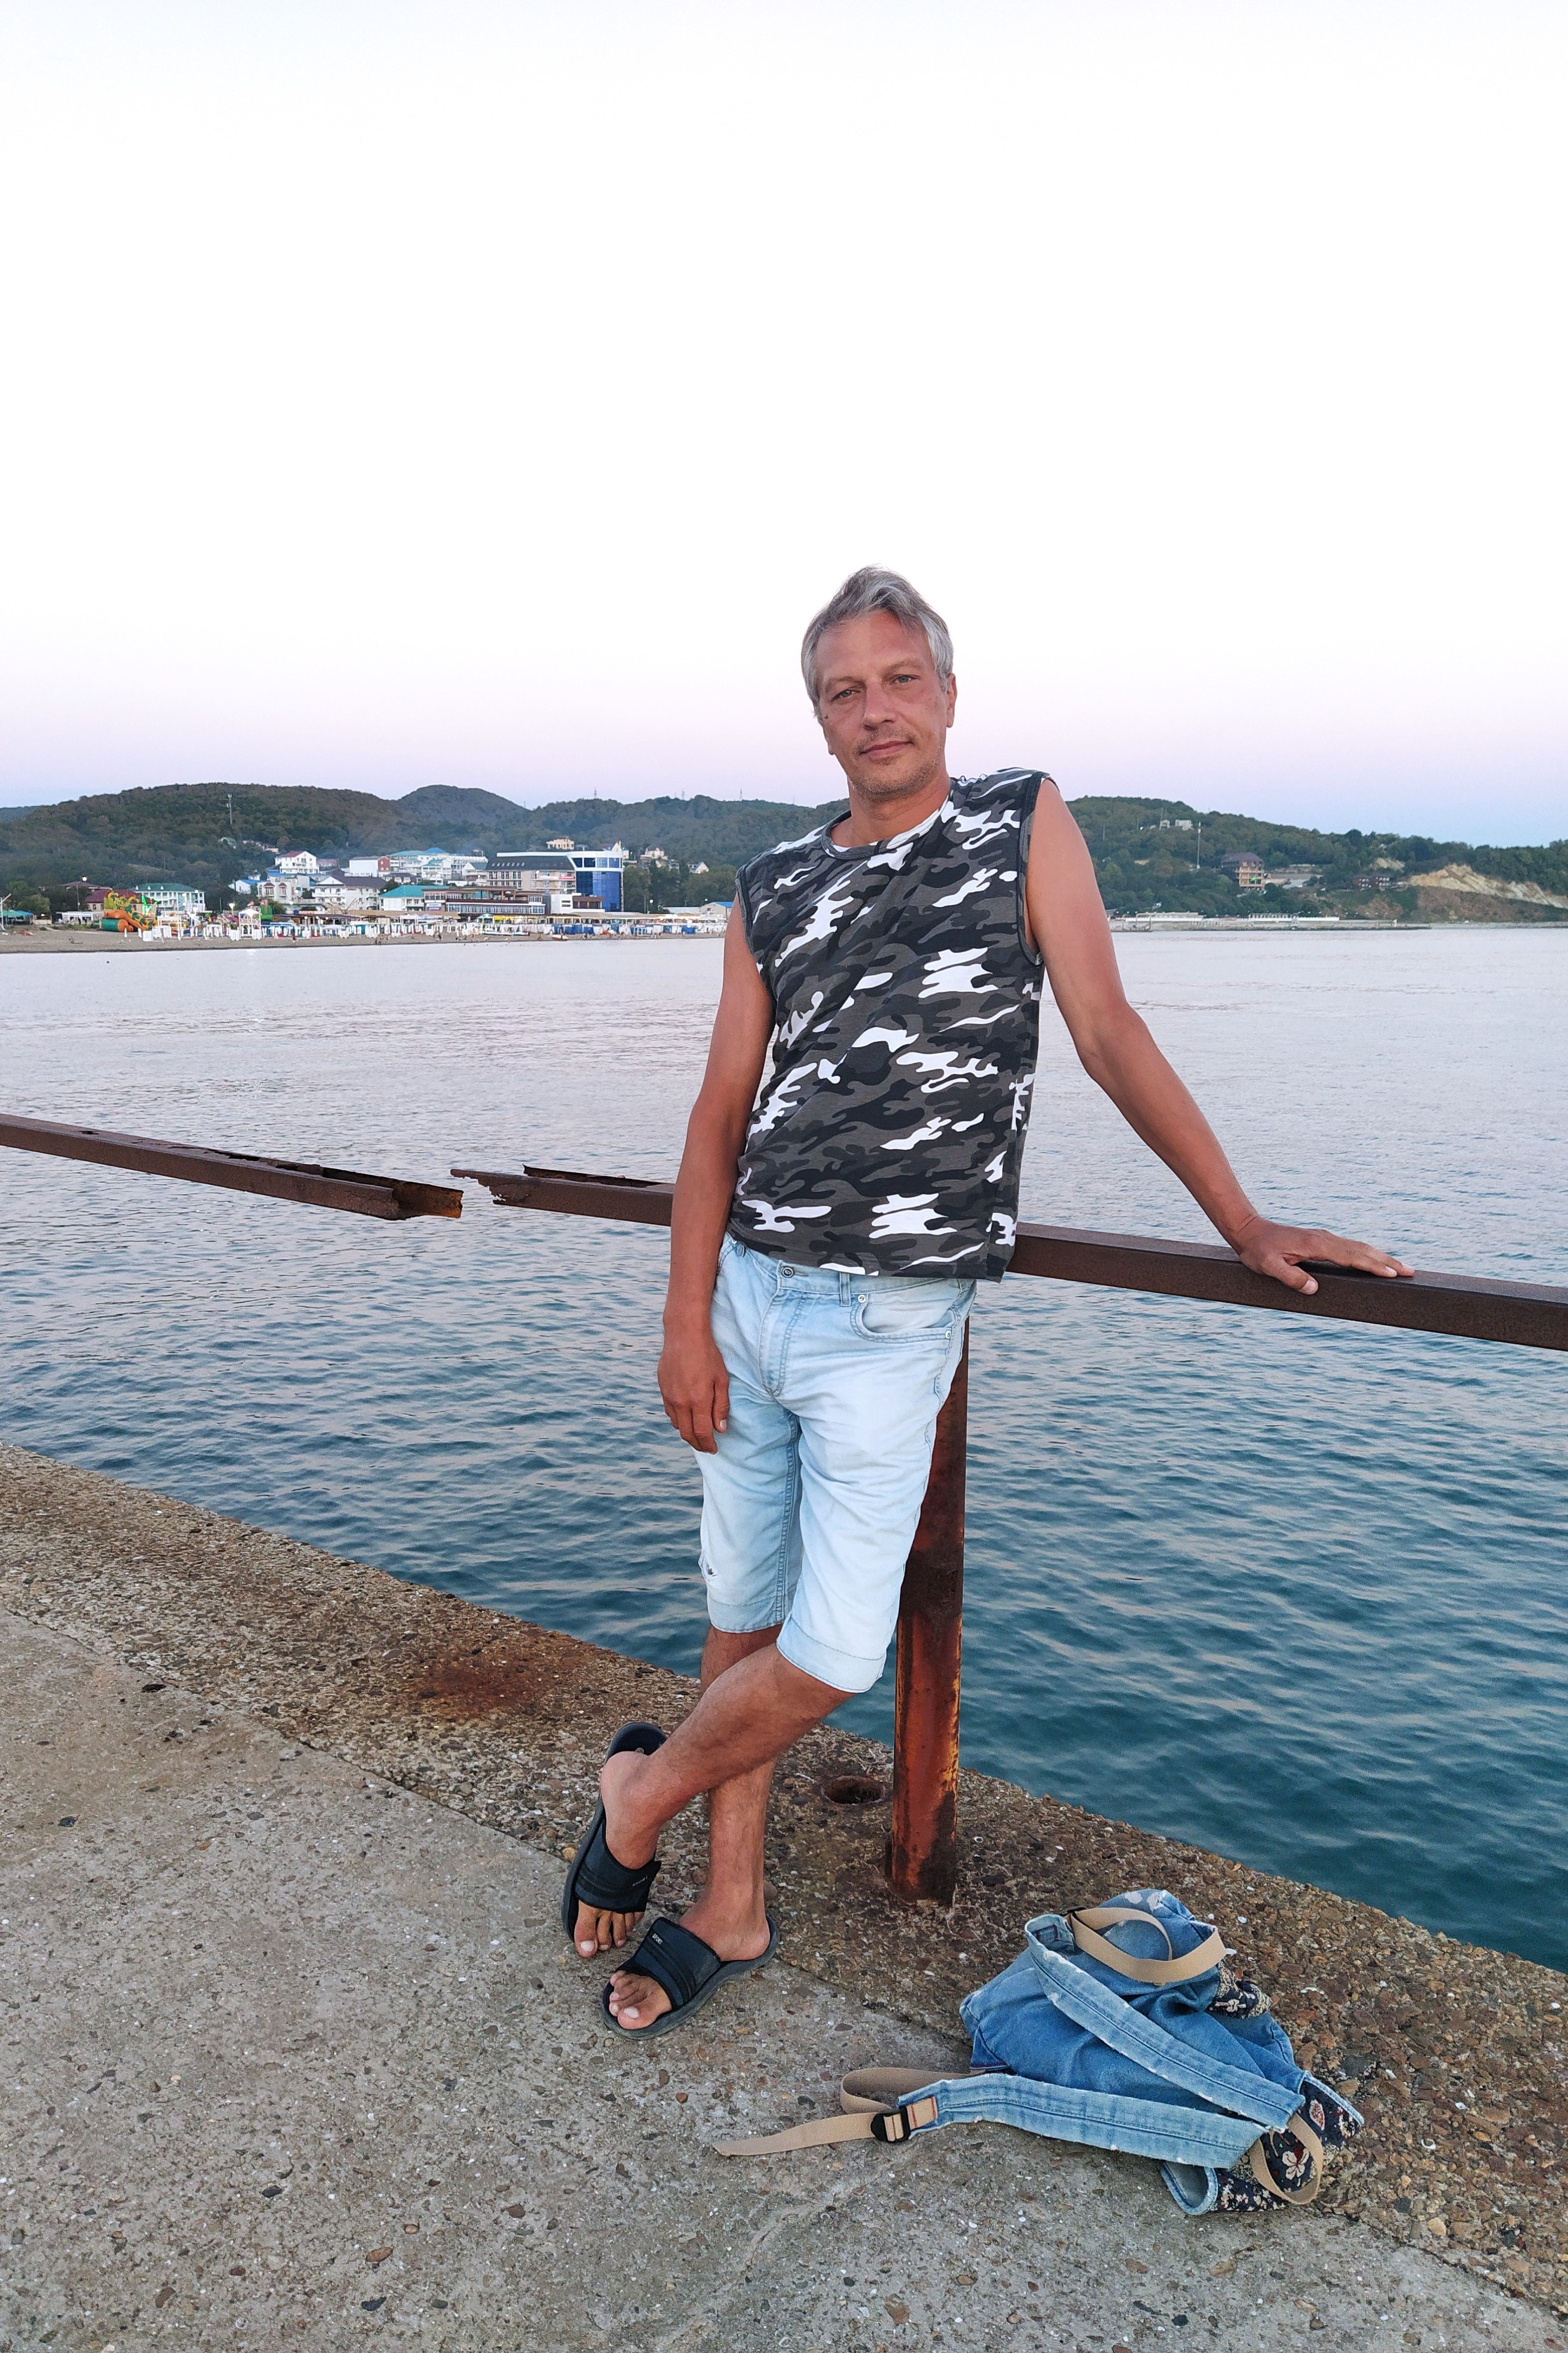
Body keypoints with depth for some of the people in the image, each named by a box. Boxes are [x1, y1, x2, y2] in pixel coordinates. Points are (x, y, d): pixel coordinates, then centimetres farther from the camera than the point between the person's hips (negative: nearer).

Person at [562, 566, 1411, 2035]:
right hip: (747, 1297, 3)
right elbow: (722, 1113, 5)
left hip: (888, 1324, -2)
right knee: (744, 1619, 11)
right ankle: (730, 1912, 30)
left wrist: (1244, 1224, -2)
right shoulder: (776, 891, 8)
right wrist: (684, 1326, -1)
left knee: (833, 1654, -4)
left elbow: (1109, 1034, 2)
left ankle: (645, 1792, 24)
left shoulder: (1025, 823, 4)